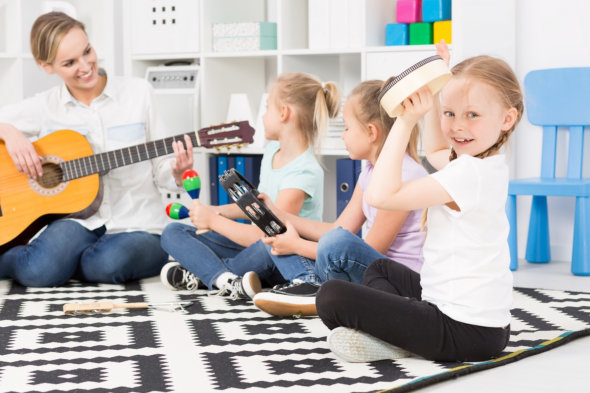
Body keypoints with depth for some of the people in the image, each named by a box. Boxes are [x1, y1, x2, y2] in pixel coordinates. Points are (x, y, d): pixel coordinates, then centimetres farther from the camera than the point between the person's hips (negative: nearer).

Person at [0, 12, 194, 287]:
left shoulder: (138, 93, 2)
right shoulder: (45, 107, 3)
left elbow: (159, 169, 6)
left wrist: (177, 172, -16)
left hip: (138, 225, 0)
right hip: (81, 220, 0)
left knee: (109, 263, -35)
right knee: (40, 272, -31)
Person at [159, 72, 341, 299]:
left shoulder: (304, 172, -23)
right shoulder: (272, 149, 5)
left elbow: (265, 236, -28)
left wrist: (213, 220, -16)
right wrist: (217, 211, 8)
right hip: (251, 245, 9)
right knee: (172, 233, -3)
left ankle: (201, 273, -19)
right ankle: (228, 280, -32)